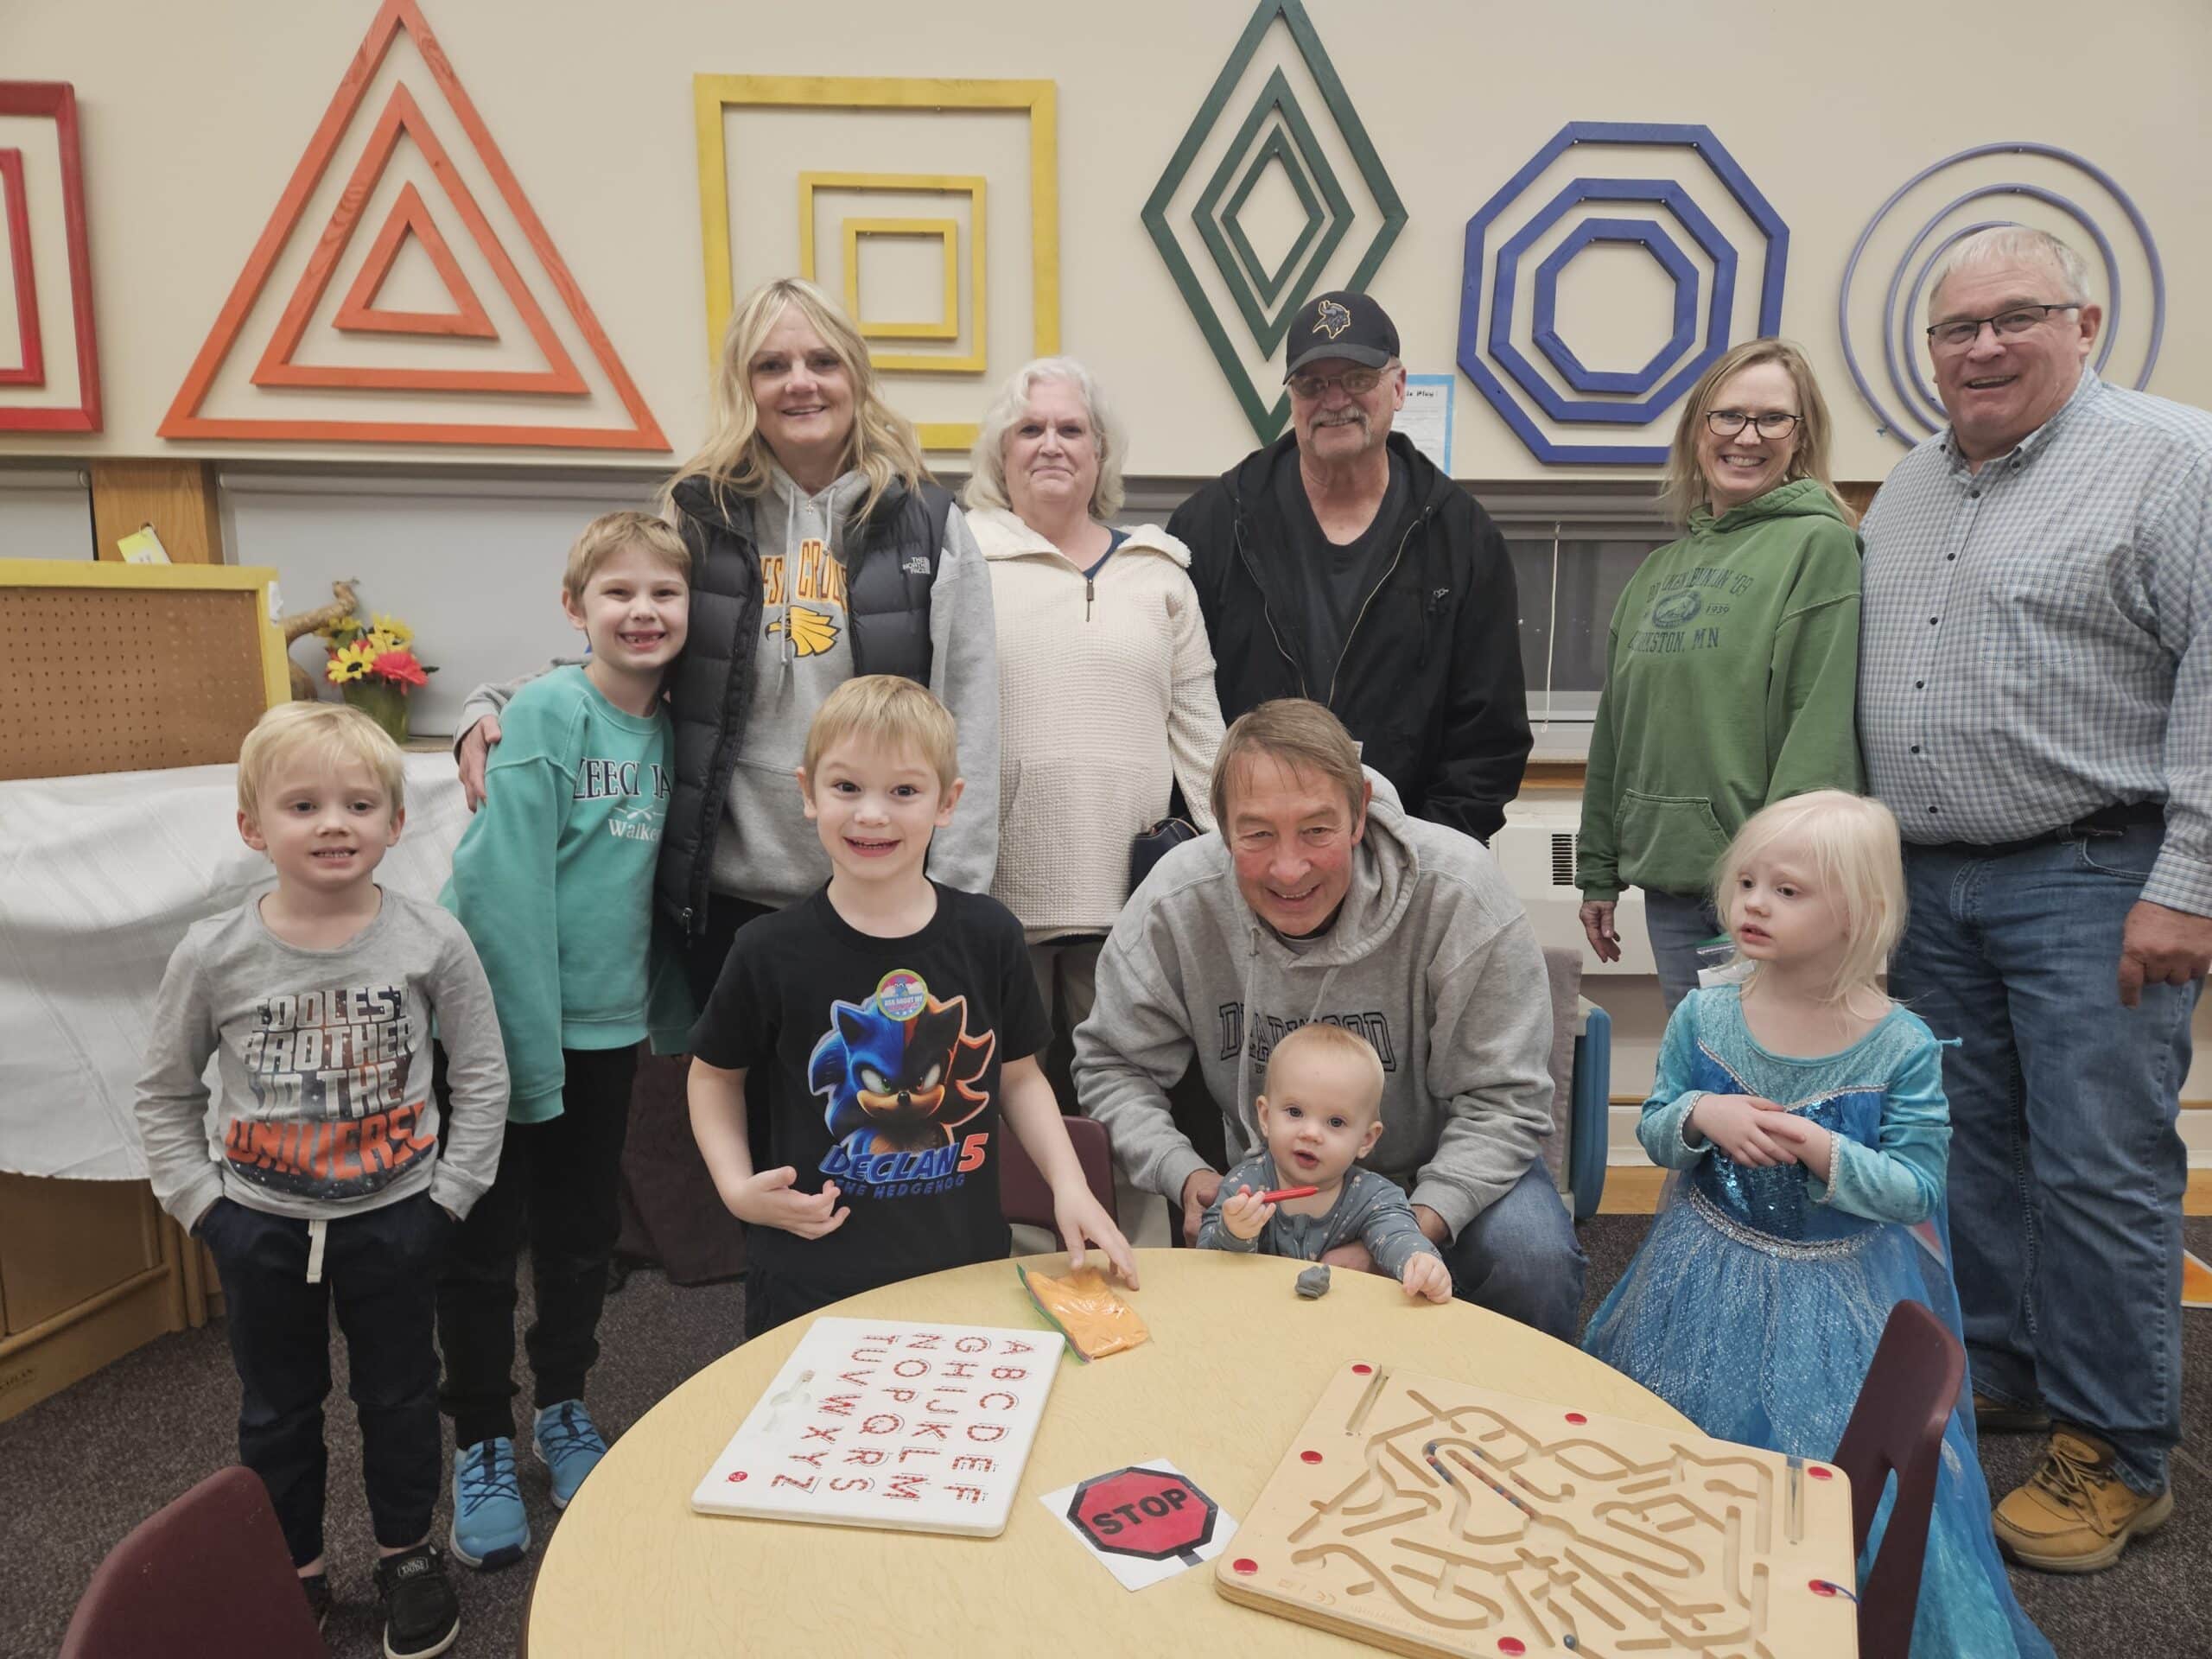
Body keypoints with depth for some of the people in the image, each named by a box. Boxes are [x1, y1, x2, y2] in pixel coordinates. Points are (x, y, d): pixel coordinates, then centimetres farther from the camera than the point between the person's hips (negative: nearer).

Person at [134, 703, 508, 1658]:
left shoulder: (432, 941, -15)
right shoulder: (212, 957, -12)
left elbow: (482, 1077, -6)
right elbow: (165, 1094, 1)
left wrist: (448, 1192, -8)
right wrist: (202, 1203, -4)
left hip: (395, 1220, -1)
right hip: (262, 1228, 1)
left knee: (399, 1397, 16)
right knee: (277, 1410, 19)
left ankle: (406, 1554, 39)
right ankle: (294, 1571, 41)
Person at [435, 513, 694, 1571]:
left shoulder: (670, 728, 2)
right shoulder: (547, 711, -16)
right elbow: (508, 886, -20)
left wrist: (673, 1004, 6)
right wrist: (529, 1046, -21)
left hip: (607, 1021, 5)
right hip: (501, 1017, -5)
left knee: (583, 1234, 18)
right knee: (482, 1242, 10)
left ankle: (563, 1411, 38)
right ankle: (482, 1445, 28)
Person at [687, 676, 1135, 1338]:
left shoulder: (989, 936, -7)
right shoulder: (770, 952, -11)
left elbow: (1019, 1076, 5)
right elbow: (715, 1072, 5)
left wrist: (1069, 1184, -7)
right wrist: (737, 1188, -8)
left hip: (968, 1266, 2)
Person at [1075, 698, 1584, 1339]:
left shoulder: (1458, 893, -26)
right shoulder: (1174, 904, -20)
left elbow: (1503, 1100, -20)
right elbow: (1113, 1066, -7)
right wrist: (1187, 1176, -24)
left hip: (1442, 1171, -1)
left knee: (1535, 1258, -27)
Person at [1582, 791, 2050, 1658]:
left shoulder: (1902, 1046, -15)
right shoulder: (1703, 1015, -9)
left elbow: (1917, 1187, -13)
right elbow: (1653, 1128, -1)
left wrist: (1824, 1150, -28)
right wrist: (1701, 1116, -22)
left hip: (1842, 1293, -2)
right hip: (1708, 1280, 2)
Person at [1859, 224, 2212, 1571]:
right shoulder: (1908, 491, 15)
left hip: (2093, 879, -6)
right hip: (1929, 880, 6)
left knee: (2100, 1169, 0)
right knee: (1967, 1147, 14)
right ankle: (1992, 1374, 31)